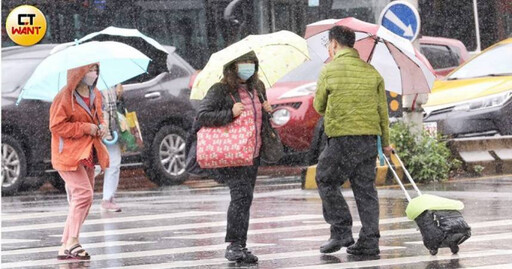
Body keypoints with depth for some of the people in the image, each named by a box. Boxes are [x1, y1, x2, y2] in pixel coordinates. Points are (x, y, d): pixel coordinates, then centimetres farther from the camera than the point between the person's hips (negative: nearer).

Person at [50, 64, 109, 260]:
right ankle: (72, 241, -16)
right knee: (84, 193, -20)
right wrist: (86, 128, -18)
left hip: (88, 154, 9)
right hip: (69, 154, -9)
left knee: (79, 199, 7)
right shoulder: (65, 97, -14)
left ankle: (66, 247, 12)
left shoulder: (95, 95, 11)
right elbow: (57, 126, -16)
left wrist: (101, 126, 2)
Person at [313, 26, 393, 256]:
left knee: (326, 181, 9)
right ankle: (369, 241, 7)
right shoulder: (371, 71, 10)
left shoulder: (329, 70, -4)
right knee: (365, 189, 8)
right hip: (369, 138, 5)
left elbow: (319, 105, 5)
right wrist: (385, 142, 20)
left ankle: (341, 231, 1)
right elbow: (382, 109, 13)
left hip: (342, 138, -5)